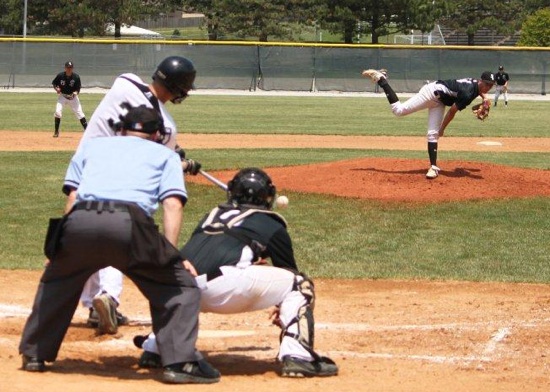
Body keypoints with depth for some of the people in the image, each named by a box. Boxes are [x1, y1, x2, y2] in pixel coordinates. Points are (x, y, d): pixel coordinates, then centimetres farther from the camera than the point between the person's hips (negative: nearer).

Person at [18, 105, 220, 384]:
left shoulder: (92, 145, 36)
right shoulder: (165, 155, 28)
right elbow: (172, 204, 11)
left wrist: (61, 244, 21)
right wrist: (170, 255, 4)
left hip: (80, 220, 3)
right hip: (129, 222, -3)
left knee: (57, 281, 31)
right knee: (180, 285, 13)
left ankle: (34, 354, 33)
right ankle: (180, 362, 0)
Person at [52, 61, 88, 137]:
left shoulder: (76, 77, -16)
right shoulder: (60, 76, -14)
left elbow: (78, 88, -10)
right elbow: (54, 83, 1)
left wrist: (75, 93, -31)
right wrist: (56, 88, -20)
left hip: (73, 96, 0)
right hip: (62, 96, 0)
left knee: (79, 113, -6)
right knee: (58, 112, -16)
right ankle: (56, 132, -3)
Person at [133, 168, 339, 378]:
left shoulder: (212, 215, 33)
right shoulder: (272, 226, 21)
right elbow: (289, 273, 29)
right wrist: (283, 308, 46)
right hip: (225, 285, -5)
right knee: (300, 285, 13)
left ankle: (153, 349, 29)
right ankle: (296, 357, -1)